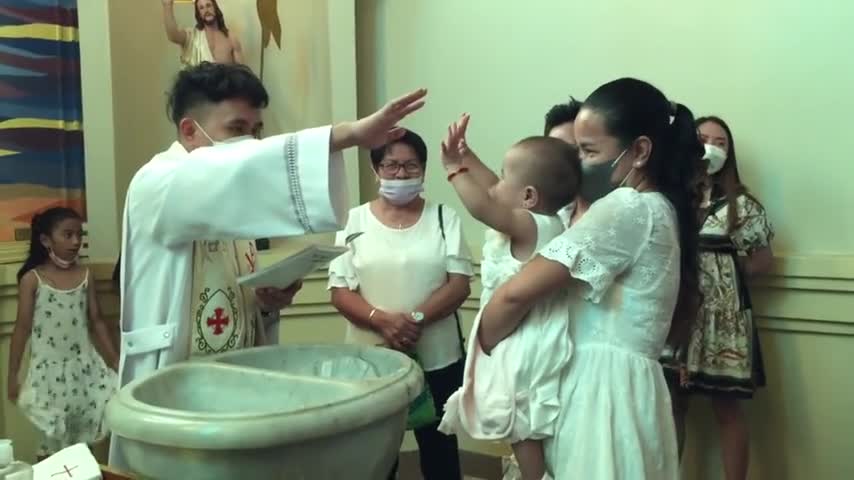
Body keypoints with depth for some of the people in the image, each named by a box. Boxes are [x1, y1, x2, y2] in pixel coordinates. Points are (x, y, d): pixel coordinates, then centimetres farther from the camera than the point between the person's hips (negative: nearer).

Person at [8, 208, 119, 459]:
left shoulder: (85, 275, 1)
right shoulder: (32, 279, -6)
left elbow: (96, 321, 5)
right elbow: (22, 328, -3)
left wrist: (116, 361, 2)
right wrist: (12, 375, -2)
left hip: (84, 366, 2)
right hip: (49, 370, -2)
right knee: (54, 441, 6)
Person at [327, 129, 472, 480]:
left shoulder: (444, 218, 3)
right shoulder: (354, 221, 2)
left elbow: (459, 284, -4)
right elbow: (340, 292, -3)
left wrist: (416, 318, -19)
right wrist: (382, 320, -20)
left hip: (438, 360, 0)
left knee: (440, 449, 12)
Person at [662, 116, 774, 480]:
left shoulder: (740, 204, 0)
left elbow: (764, 261, 5)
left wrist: (723, 272, -4)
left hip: (722, 318, -1)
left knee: (727, 409, 6)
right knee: (671, 403, 10)